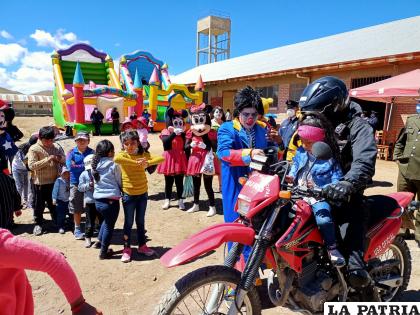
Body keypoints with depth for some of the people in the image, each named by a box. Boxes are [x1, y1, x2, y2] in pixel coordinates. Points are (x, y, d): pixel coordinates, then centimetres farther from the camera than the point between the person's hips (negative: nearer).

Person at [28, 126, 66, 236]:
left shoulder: (56, 147, 3)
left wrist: (59, 158, -15)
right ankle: (38, 223, 28)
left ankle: (57, 221, 34)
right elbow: (31, 165, -19)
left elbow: (65, 160, 7)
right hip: (40, 182, -3)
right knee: (39, 204, 10)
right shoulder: (34, 149, -10)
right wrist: (47, 159, -25)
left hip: (55, 181, 3)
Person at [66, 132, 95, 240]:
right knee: (77, 208, 9)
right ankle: (77, 229, 24)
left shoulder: (92, 152, 2)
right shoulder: (72, 152, 2)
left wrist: (77, 166, -15)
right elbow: (70, 166, -12)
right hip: (76, 183, 0)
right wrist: (86, 166, -12)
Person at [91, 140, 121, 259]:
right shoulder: (114, 165, -11)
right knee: (109, 226, 11)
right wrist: (121, 192, 15)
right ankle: (104, 252, 20)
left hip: (98, 200, 6)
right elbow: (119, 182, -2)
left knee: (107, 220, 31)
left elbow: (95, 181, 13)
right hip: (111, 200, -6)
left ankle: (100, 240, 31)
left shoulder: (95, 165, 5)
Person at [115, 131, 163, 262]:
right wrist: (136, 163, -36)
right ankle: (127, 249, 21)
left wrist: (148, 163, -30)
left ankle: (142, 246, 30)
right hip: (128, 194, -3)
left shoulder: (143, 154, -1)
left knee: (140, 221, 16)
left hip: (143, 193, 3)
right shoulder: (123, 155, -9)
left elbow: (161, 158, -13)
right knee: (128, 222, 8)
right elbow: (116, 159, -34)